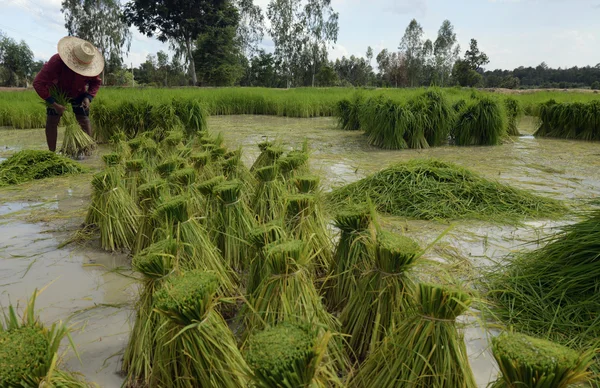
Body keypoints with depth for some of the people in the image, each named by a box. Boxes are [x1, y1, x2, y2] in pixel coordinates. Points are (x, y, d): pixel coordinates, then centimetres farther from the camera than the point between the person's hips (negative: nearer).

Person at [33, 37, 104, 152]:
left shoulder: (89, 65, -29)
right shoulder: (56, 61, -39)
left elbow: (96, 82, -10)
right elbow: (38, 83, -36)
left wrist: (88, 97, -27)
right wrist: (53, 103, -41)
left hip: (78, 93, 2)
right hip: (57, 93, -2)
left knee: (84, 120, -9)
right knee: (52, 120, -9)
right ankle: (52, 153, -1)